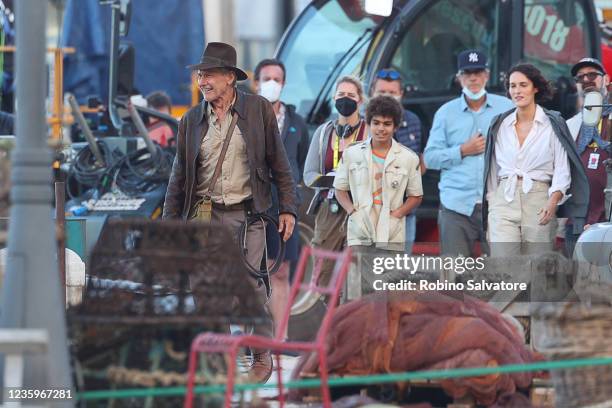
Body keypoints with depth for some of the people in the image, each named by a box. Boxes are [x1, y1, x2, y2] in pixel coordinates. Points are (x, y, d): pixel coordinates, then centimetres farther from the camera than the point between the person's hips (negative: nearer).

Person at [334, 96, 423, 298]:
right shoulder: (352, 154, 4)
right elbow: (340, 189, 12)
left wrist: (397, 214, -6)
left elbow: (415, 196, 10)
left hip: (392, 236, 0)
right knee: (356, 291, -6)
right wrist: (352, 211, -4)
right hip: (360, 234, 0)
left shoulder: (408, 158, 2)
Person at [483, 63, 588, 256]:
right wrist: (490, 203, 10)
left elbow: (562, 170, -2)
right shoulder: (500, 125, 12)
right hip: (504, 202, 2)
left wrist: (553, 202, -16)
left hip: (538, 202, -2)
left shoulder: (553, 124, 2)